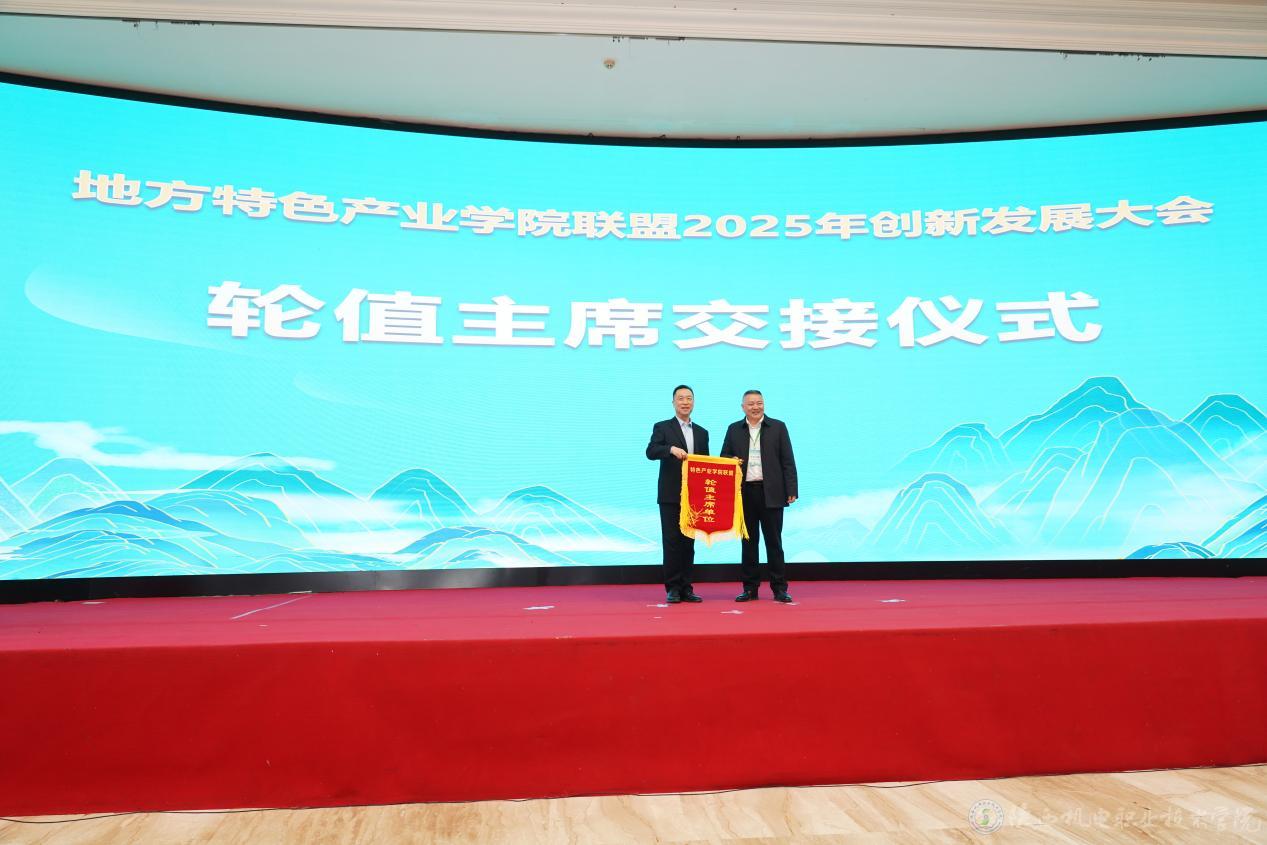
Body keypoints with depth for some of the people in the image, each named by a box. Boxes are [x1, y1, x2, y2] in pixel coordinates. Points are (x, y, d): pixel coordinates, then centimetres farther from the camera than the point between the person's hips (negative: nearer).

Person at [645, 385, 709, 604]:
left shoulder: (701, 432, 15)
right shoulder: (662, 427, 2)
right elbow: (650, 452, -13)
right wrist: (672, 448, -31)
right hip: (670, 495, -4)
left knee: (688, 542, 7)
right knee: (671, 541, -2)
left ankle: (686, 588, 13)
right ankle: (673, 588, 5)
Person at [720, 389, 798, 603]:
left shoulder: (778, 427, 4)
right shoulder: (734, 430, 10)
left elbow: (788, 462, 2)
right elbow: (724, 459, 13)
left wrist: (791, 491, -5)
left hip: (771, 493, -2)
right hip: (744, 493, 2)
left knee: (774, 541, 3)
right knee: (748, 541, 8)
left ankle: (779, 588, 10)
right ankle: (750, 588, 15)